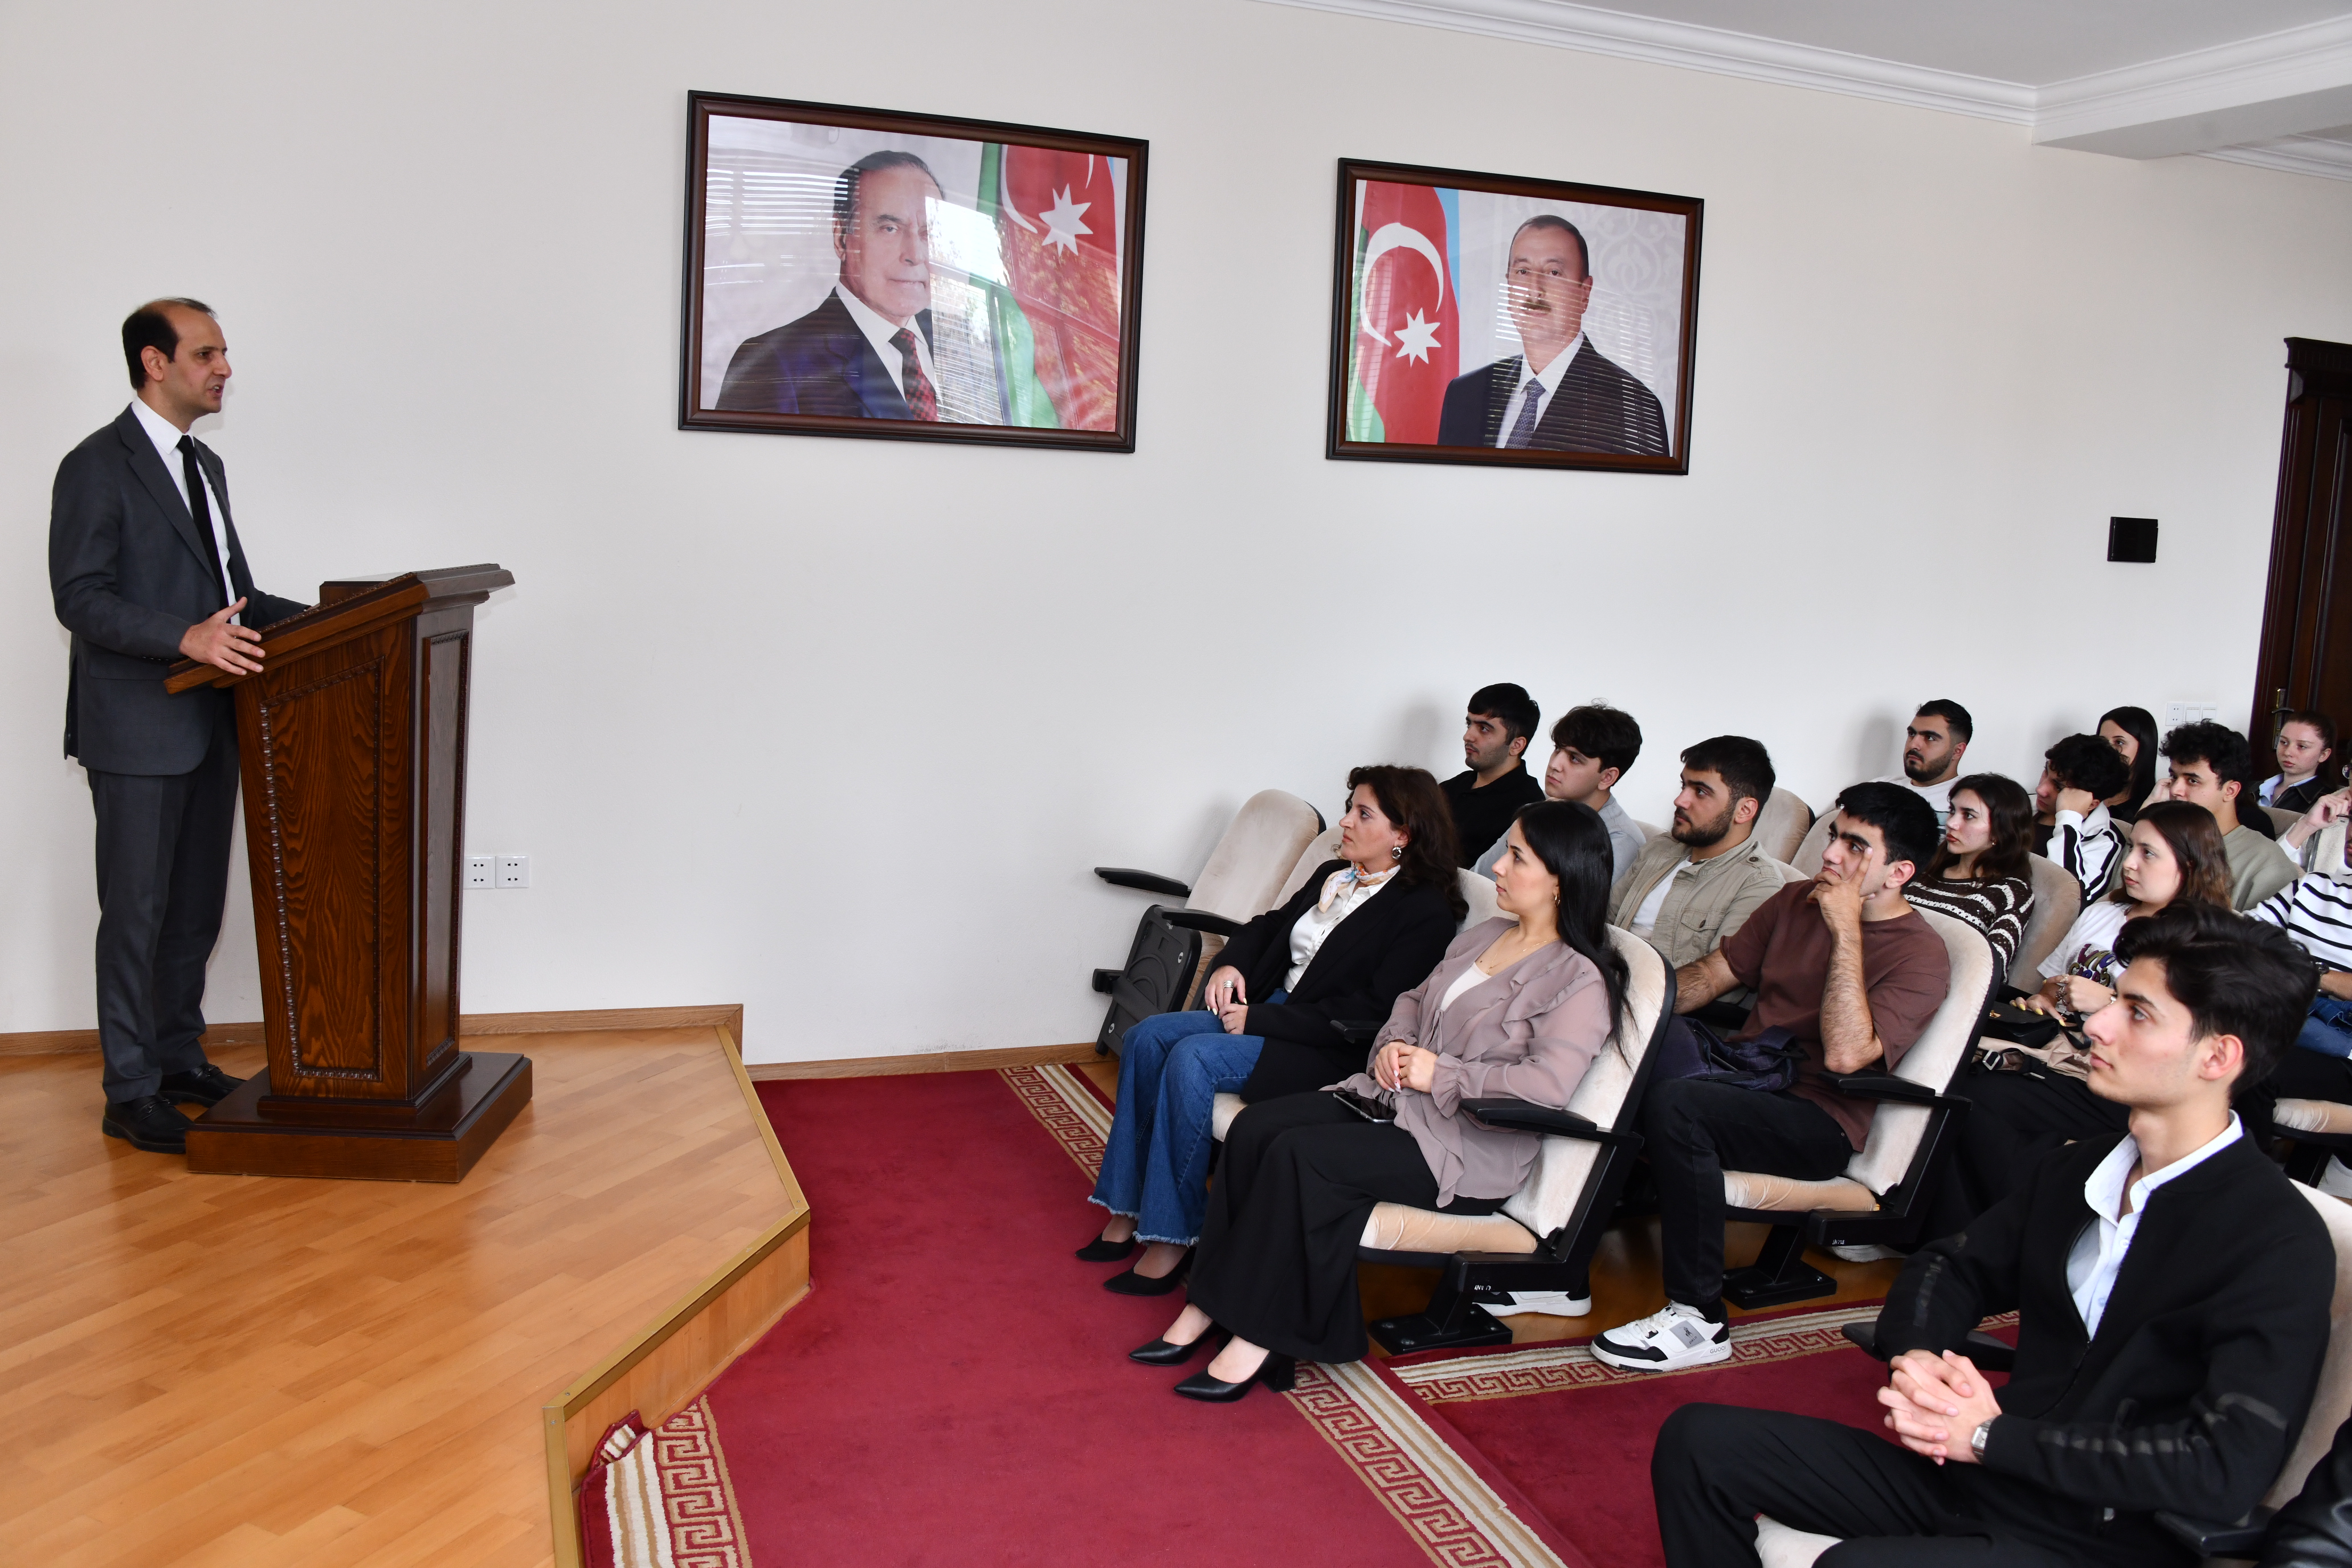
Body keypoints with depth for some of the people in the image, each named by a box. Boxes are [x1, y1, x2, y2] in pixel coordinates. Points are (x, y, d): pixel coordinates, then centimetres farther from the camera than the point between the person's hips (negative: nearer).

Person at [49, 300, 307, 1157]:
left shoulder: (205, 466, 16)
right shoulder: (96, 467, -10)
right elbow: (80, 598, -17)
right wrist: (185, 637, -30)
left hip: (209, 725, 8)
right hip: (137, 731, -8)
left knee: (197, 906, 15)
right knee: (136, 911, 0)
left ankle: (181, 1057, 28)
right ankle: (132, 1093, 9)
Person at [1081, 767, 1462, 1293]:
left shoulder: (1427, 911, -12)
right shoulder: (1331, 875, 13)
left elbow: (1372, 1013, -19)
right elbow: (1270, 925, 26)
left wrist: (1259, 1020, -19)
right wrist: (1230, 963, 2)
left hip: (1329, 1051, -8)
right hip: (1265, 1009, 8)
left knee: (1194, 1058, -28)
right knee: (1147, 1037, -12)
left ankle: (1171, 1239, -19)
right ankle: (1128, 1210, -9)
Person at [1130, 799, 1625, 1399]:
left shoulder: (1579, 981, -12)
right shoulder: (1483, 935, 14)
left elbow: (1549, 1084, -25)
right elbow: (1415, 1000, 25)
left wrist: (1440, 1073, -19)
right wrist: (1394, 1042, 3)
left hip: (1467, 1152, -8)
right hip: (1393, 1100, 8)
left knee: (1299, 1153, -26)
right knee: (1254, 1127, -13)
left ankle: (1258, 1339, -17)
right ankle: (1208, 1306, -11)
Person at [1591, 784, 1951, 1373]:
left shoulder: (1922, 956, -10)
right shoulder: (1798, 900, 11)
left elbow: (1845, 1053, -26)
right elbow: (1712, 973, 14)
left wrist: (1846, 930, -23)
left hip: (1818, 1122, -7)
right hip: (1745, 1072, 7)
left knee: (1676, 1104, -33)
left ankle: (1699, 1319, -24)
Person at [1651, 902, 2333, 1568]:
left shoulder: (2282, 1246, -15)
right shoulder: (2072, 1171, 9)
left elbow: (2226, 1469, -23)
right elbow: (1953, 1266, 19)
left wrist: (1992, 1436, -20)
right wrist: (1915, 1356, -6)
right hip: (1967, 1472, 7)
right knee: (1699, 1441, -5)